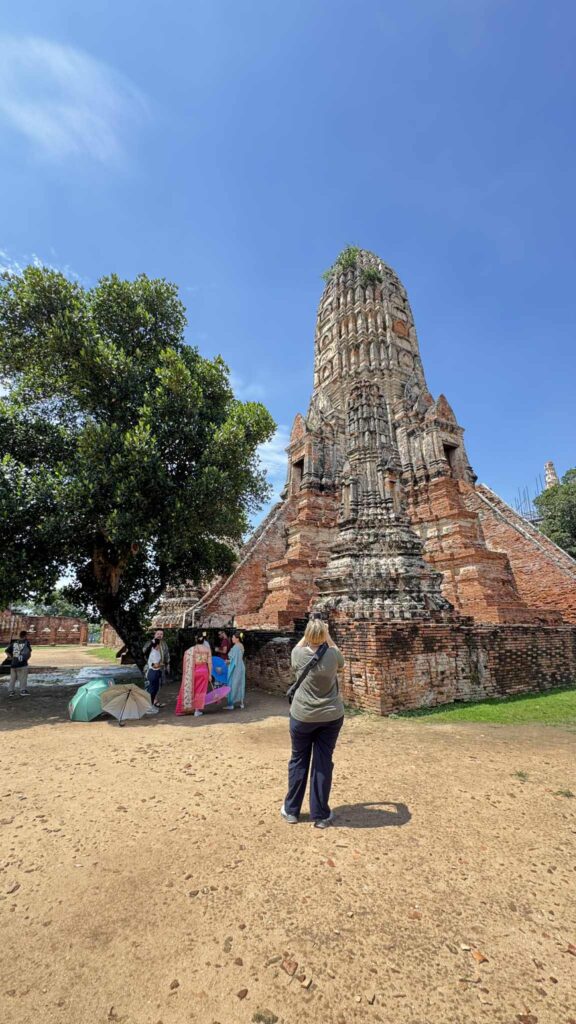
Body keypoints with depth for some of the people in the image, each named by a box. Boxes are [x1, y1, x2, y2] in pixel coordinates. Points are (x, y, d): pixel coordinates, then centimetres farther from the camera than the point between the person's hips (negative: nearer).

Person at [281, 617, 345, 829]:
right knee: (323, 764, 11)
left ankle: (291, 810, 31)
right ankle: (320, 815, 22)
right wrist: (327, 636, 12)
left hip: (302, 716, 0)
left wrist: (309, 634, 10)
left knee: (298, 761, 17)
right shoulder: (332, 655, -13)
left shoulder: (299, 655, -14)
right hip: (331, 717, 0)